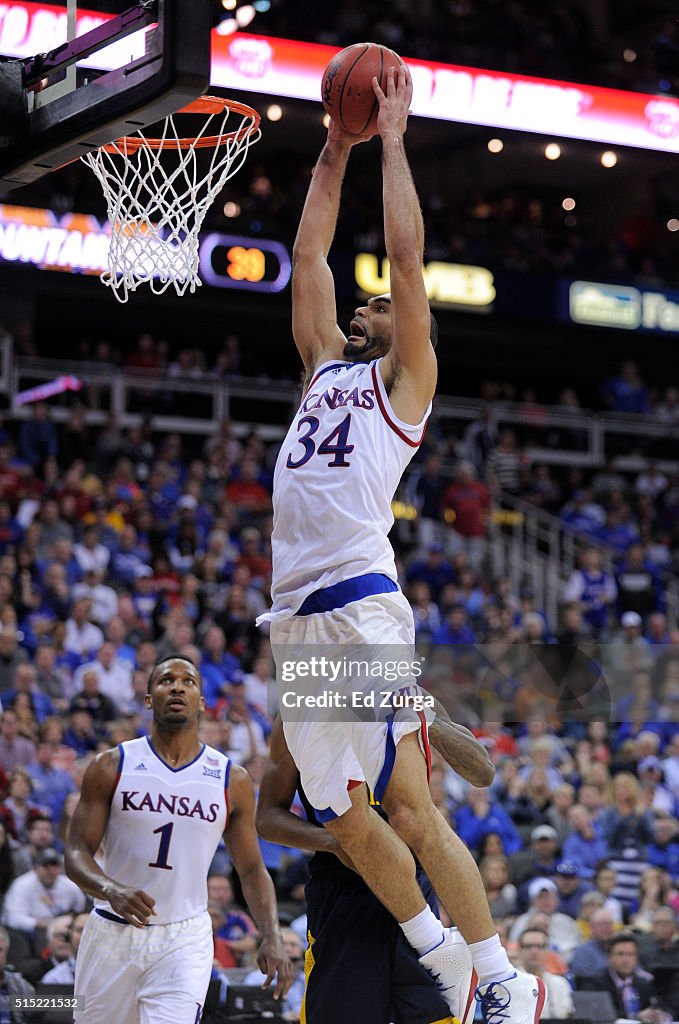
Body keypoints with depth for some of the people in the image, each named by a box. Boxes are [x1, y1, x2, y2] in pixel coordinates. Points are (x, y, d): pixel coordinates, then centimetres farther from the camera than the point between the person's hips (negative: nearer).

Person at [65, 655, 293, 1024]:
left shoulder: (232, 781, 2)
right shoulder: (111, 767, -2)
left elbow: (251, 869, 8)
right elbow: (76, 854, -5)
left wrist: (272, 937, -8)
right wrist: (112, 890, -27)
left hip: (185, 941, 0)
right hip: (113, 934, 1)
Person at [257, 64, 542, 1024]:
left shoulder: (405, 377, 7)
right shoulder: (326, 366, 24)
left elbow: (407, 253, 1)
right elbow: (308, 257, 26)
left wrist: (392, 140, 8)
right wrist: (334, 155, 27)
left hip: (361, 605, -7)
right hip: (296, 615, 7)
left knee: (411, 809, -11)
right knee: (344, 817, 10)